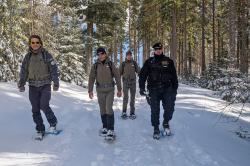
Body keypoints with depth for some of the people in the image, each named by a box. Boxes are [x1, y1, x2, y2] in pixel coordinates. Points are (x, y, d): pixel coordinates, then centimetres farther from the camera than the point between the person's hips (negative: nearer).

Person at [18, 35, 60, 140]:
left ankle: (53, 123, 11)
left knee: (44, 106, -15)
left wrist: (56, 82, -12)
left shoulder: (46, 55, -3)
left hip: (45, 85, -3)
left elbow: (54, 69, -5)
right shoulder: (28, 56, 7)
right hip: (33, 86, 4)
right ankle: (40, 130, 17)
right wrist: (21, 84, 0)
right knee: (35, 109, 4)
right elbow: (23, 71, 10)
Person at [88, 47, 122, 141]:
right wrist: (90, 90, 3)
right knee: (102, 109, 7)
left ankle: (111, 130, -8)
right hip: (100, 90, 2)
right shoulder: (95, 65, 4)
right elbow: (91, 78, 7)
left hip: (110, 90, -2)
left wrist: (119, 89, 2)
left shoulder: (110, 64, 0)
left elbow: (117, 76, 3)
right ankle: (105, 127, 20)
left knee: (109, 109, -10)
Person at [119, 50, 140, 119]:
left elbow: (138, 71, 5)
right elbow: (120, 73, 5)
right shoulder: (123, 63, 2)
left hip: (133, 81, 2)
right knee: (125, 97, -11)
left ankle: (132, 113, 13)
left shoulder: (134, 63, 5)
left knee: (132, 97, 6)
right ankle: (124, 112, 1)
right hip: (125, 82, -2)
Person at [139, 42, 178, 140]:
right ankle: (156, 129, 20)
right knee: (154, 110, 4)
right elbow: (142, 75, 3)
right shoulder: (149, 62, 5)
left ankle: (166, 123, 17)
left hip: (167, 89, 0)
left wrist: (175, 89, 7)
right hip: (154, 90, 0)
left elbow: (174, 76, 10)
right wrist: (142, 88, -7)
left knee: (169, 108, -12)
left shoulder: (168, 61, 8)